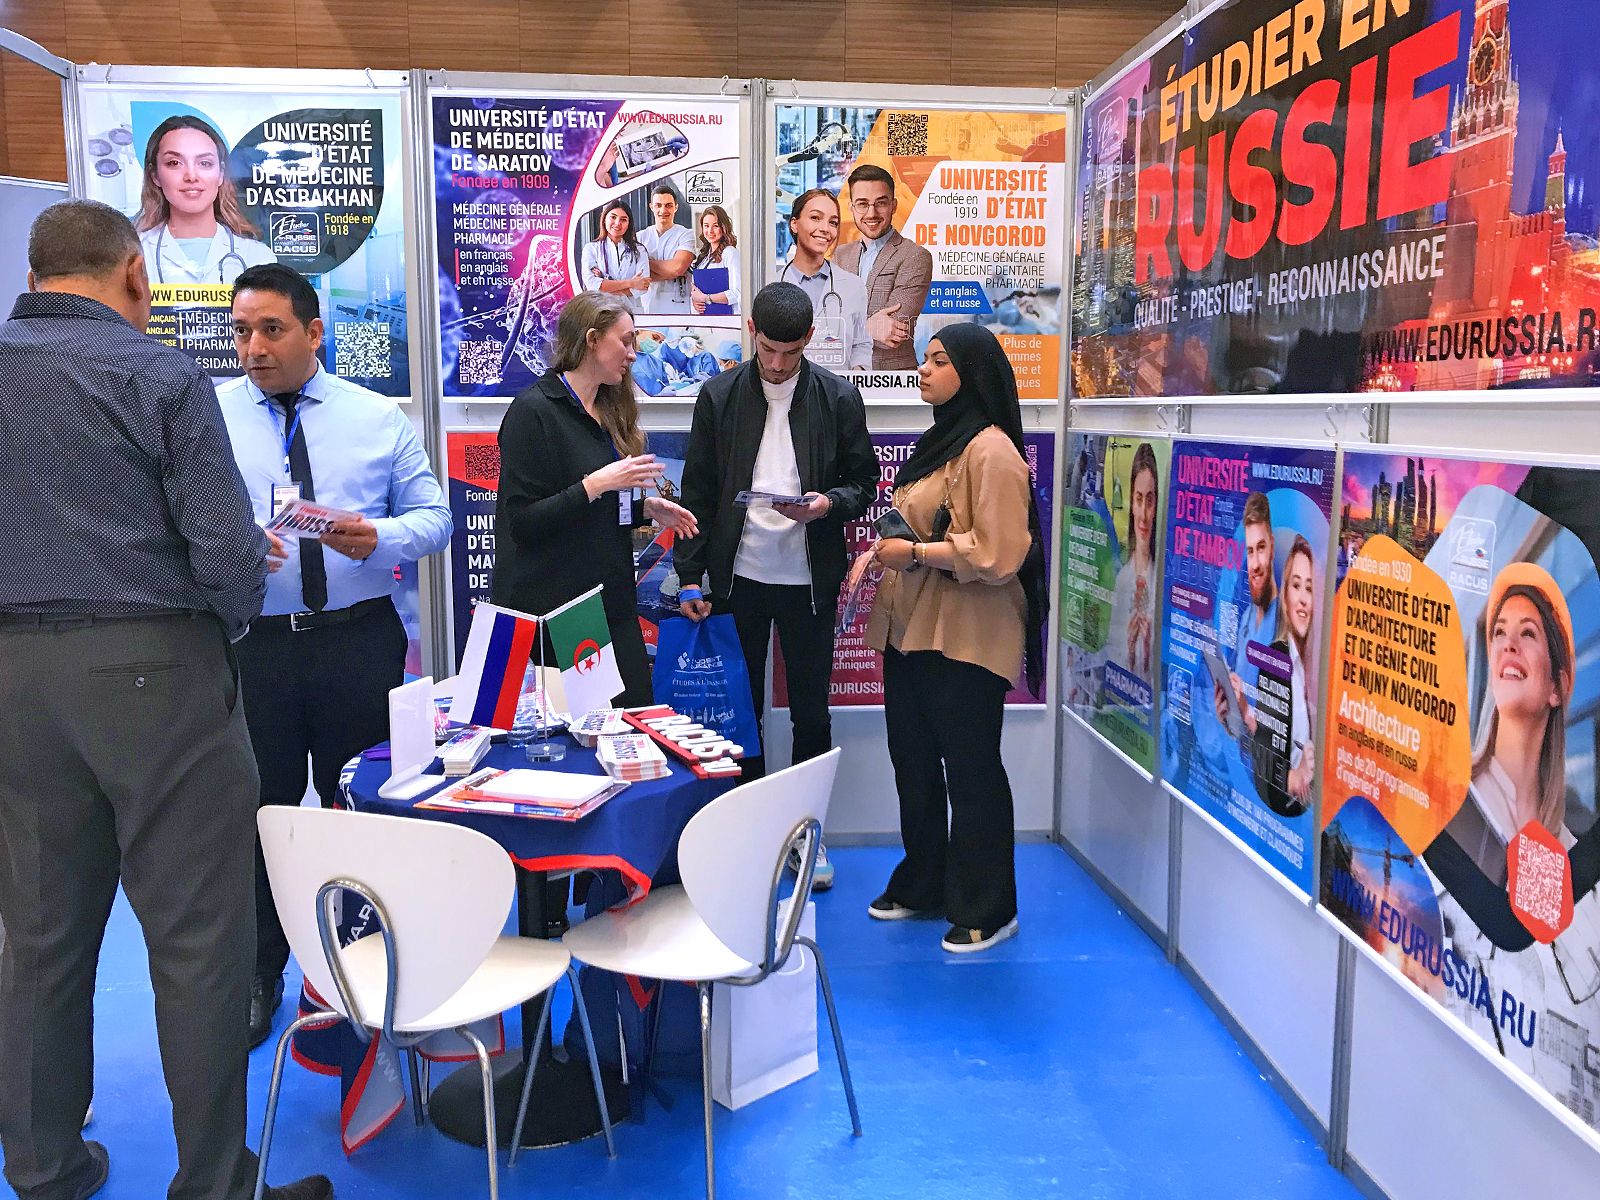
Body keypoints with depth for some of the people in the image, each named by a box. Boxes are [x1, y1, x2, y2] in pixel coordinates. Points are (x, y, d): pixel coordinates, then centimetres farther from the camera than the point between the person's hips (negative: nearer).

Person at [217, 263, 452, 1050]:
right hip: (248, 643, 0)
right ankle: (257, 978, 28)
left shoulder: (380, 418, 6)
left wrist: (381, 537, -17)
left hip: (359, 641, 1)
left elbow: (434, 517, 4)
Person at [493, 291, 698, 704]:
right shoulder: (532, 410, -9)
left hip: (613, 604, 7)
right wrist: (597, 484, -21)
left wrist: (648, 508, 7)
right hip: (552, 605, -7)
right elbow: (521, 523, -16)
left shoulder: (610, 413, 15)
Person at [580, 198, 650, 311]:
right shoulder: (591, 248, 10)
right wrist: (630, 283, -7)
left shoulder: (638, 251, 12)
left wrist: (605, 286, -8)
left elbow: (643, 287, -2)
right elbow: (591, 284, -6)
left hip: (631, 310, 0)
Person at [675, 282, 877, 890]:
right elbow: (697, 492, 3)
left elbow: (864, 481, 5)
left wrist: (830, 502, -18)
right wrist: (690, 578, -1)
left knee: (811, 712, 9)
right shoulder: (719, 395, 1)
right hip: (737, 577, 1)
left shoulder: (839, 397, -1)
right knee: (740, 708, 10)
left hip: (808, 579, 0)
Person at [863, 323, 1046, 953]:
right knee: (912, 763, 16)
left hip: (964, 637, -9)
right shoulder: (937, 442, 16)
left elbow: (997, 553, -21)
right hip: (910, 628, 9)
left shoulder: (991, 450, -14)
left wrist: (915, 553, -17)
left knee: (970, 770, 1)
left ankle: (986, 910, 16)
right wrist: (883, 552, 9)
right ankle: (923, 885, 33)